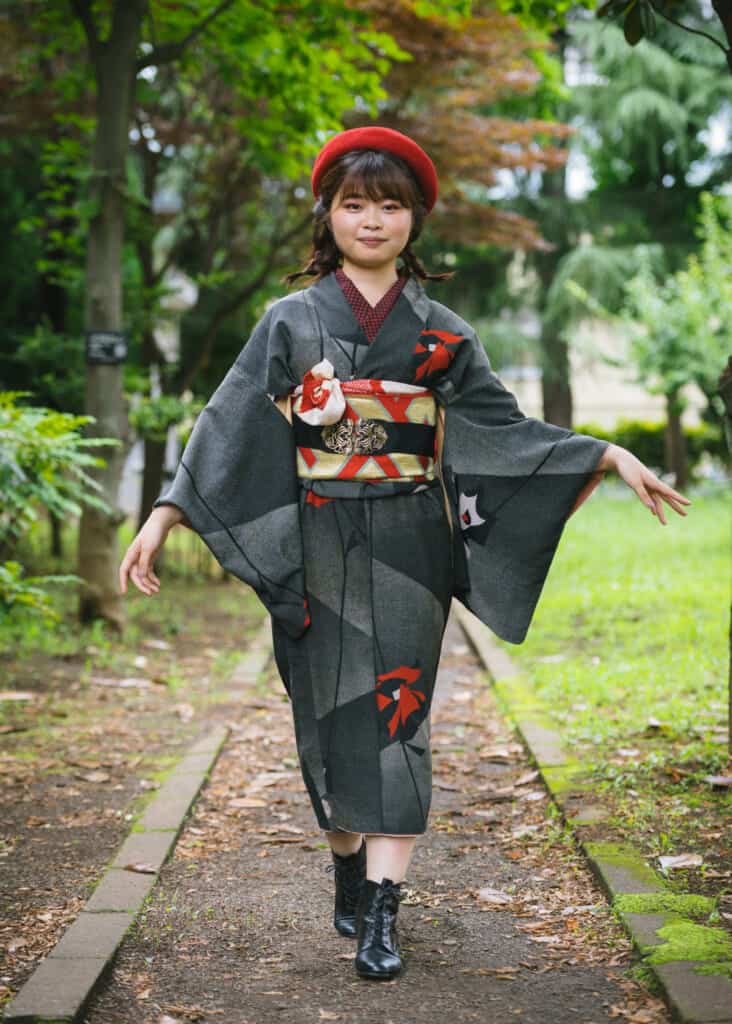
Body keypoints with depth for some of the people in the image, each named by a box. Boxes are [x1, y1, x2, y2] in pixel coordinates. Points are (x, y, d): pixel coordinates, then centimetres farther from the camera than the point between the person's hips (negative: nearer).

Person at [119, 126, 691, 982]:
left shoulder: (440, 332, 7)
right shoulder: (291, 321, 4)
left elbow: (504, 426, 11)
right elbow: (228, 427, 0)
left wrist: (612, 457, 1)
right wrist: (162, 517, -10)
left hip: (407, 549, 0)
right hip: (318, 549, 0)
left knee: (394, 709, -5)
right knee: (331, 710, 5)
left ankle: (381, 912, -5)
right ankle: (349, 874, 24)